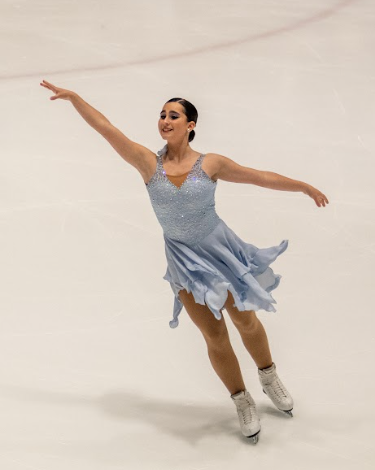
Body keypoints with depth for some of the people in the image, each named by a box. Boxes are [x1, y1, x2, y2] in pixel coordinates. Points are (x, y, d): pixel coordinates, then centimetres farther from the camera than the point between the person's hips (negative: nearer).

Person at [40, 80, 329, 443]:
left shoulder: (210, 164, -9)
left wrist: (305, 187, 5)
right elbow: (106, 128, -12)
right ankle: (243, 402, 26)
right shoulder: (149, 163, -9)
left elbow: (262, 177, -1)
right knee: (214, 336, 6)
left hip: (220, 249, 0)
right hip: (185, 261, 0)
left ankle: (269, 378, 42)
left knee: (245, 320, 14)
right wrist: (74, 98, -17)